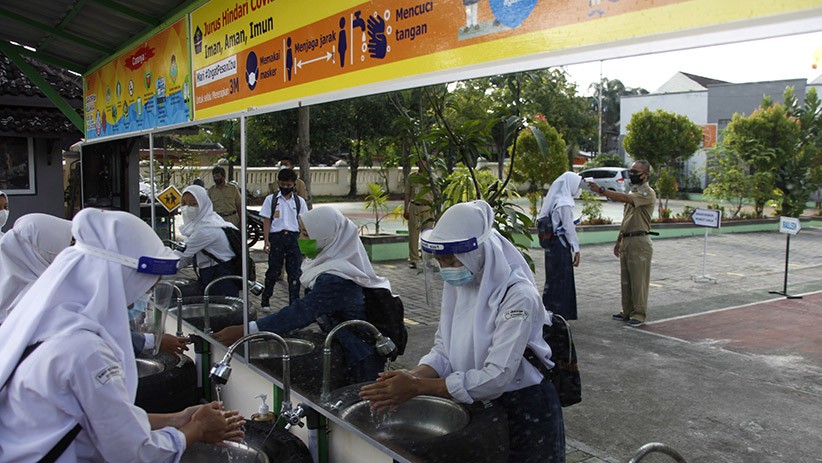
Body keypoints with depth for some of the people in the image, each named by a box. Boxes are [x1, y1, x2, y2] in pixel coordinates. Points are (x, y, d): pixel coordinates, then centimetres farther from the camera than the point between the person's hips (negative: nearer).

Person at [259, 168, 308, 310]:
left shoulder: (299, 201, 8)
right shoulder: (271, 199, 3)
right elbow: (266, 221, 1)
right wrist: (266, 241, -6)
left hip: (293, 237, 2)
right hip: (276, 237, -2)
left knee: (295, 272, 2)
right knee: (274, 270, 2)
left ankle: (294, 302, 10)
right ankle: (265, 298, 21)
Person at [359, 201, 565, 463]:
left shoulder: (519, 297, -26)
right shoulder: (456, 283, -4)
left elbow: (496, 377, -30)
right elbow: (443, 349, -1)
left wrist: (418, 387, -30)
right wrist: (413, 376, -22)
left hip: (525, 411, -6)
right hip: (478, 406, 6)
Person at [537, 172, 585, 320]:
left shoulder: (553, 200, 9)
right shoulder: (564, 203, -16)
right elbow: (569, 228, -17)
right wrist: (576, 249, -12)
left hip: (551, 245, 9)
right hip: (561, 246, -9)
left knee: (552, 280, 16)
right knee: (562, 281, 1)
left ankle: (549, 313, 24)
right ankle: (559, 315, 8)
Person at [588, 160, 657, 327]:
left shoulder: (648, 193, -10)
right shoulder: (632, 191, 18)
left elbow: (625, 198, -28)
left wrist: (601, 190, -32)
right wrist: (618, 241, 20)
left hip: (639, 242, -9)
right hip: (626, 241, 9)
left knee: (638, 280, -3)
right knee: (625, 280, 13)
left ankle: (639, 314, 5)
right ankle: (627, 312, 22)